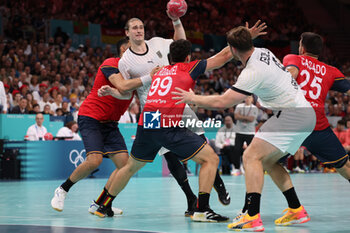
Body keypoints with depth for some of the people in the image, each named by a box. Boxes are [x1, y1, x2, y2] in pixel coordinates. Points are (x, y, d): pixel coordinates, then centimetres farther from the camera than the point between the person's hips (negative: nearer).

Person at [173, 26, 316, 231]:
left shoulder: (253, 72, -20)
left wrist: (193, 99, -4)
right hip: (306, 113, 10)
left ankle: (252, 216, -25)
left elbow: (221, 103, -17)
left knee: (251, 156, -15)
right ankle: (297, 211, 18)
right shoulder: (262, 52, 7)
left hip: (293, 114, -10)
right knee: (268, 161, 18)